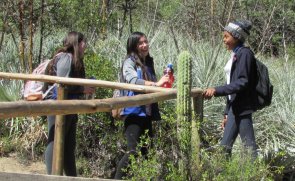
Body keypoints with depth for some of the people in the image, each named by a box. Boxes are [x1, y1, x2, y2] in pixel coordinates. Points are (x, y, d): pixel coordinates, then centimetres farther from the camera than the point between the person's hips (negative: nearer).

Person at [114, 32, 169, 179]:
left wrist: (163, 83, 3)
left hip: (147, 112, 7)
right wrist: (155, 84, -30)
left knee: (145, 151, 8)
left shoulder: (148, 63, 17)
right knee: (133, 151, -13)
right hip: (134, 112, -7)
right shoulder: (129, 62, -4)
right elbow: (133, 81, -21)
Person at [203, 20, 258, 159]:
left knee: (249, 145, -5)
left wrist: (217, 90, -24)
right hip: (234, 108, 9)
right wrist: (227, 113, 18)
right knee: (225, 145, 10)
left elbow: (242, 82, -19)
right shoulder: (235, 55, 17)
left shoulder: (245, 54, -10)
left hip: (242, 107, -9)